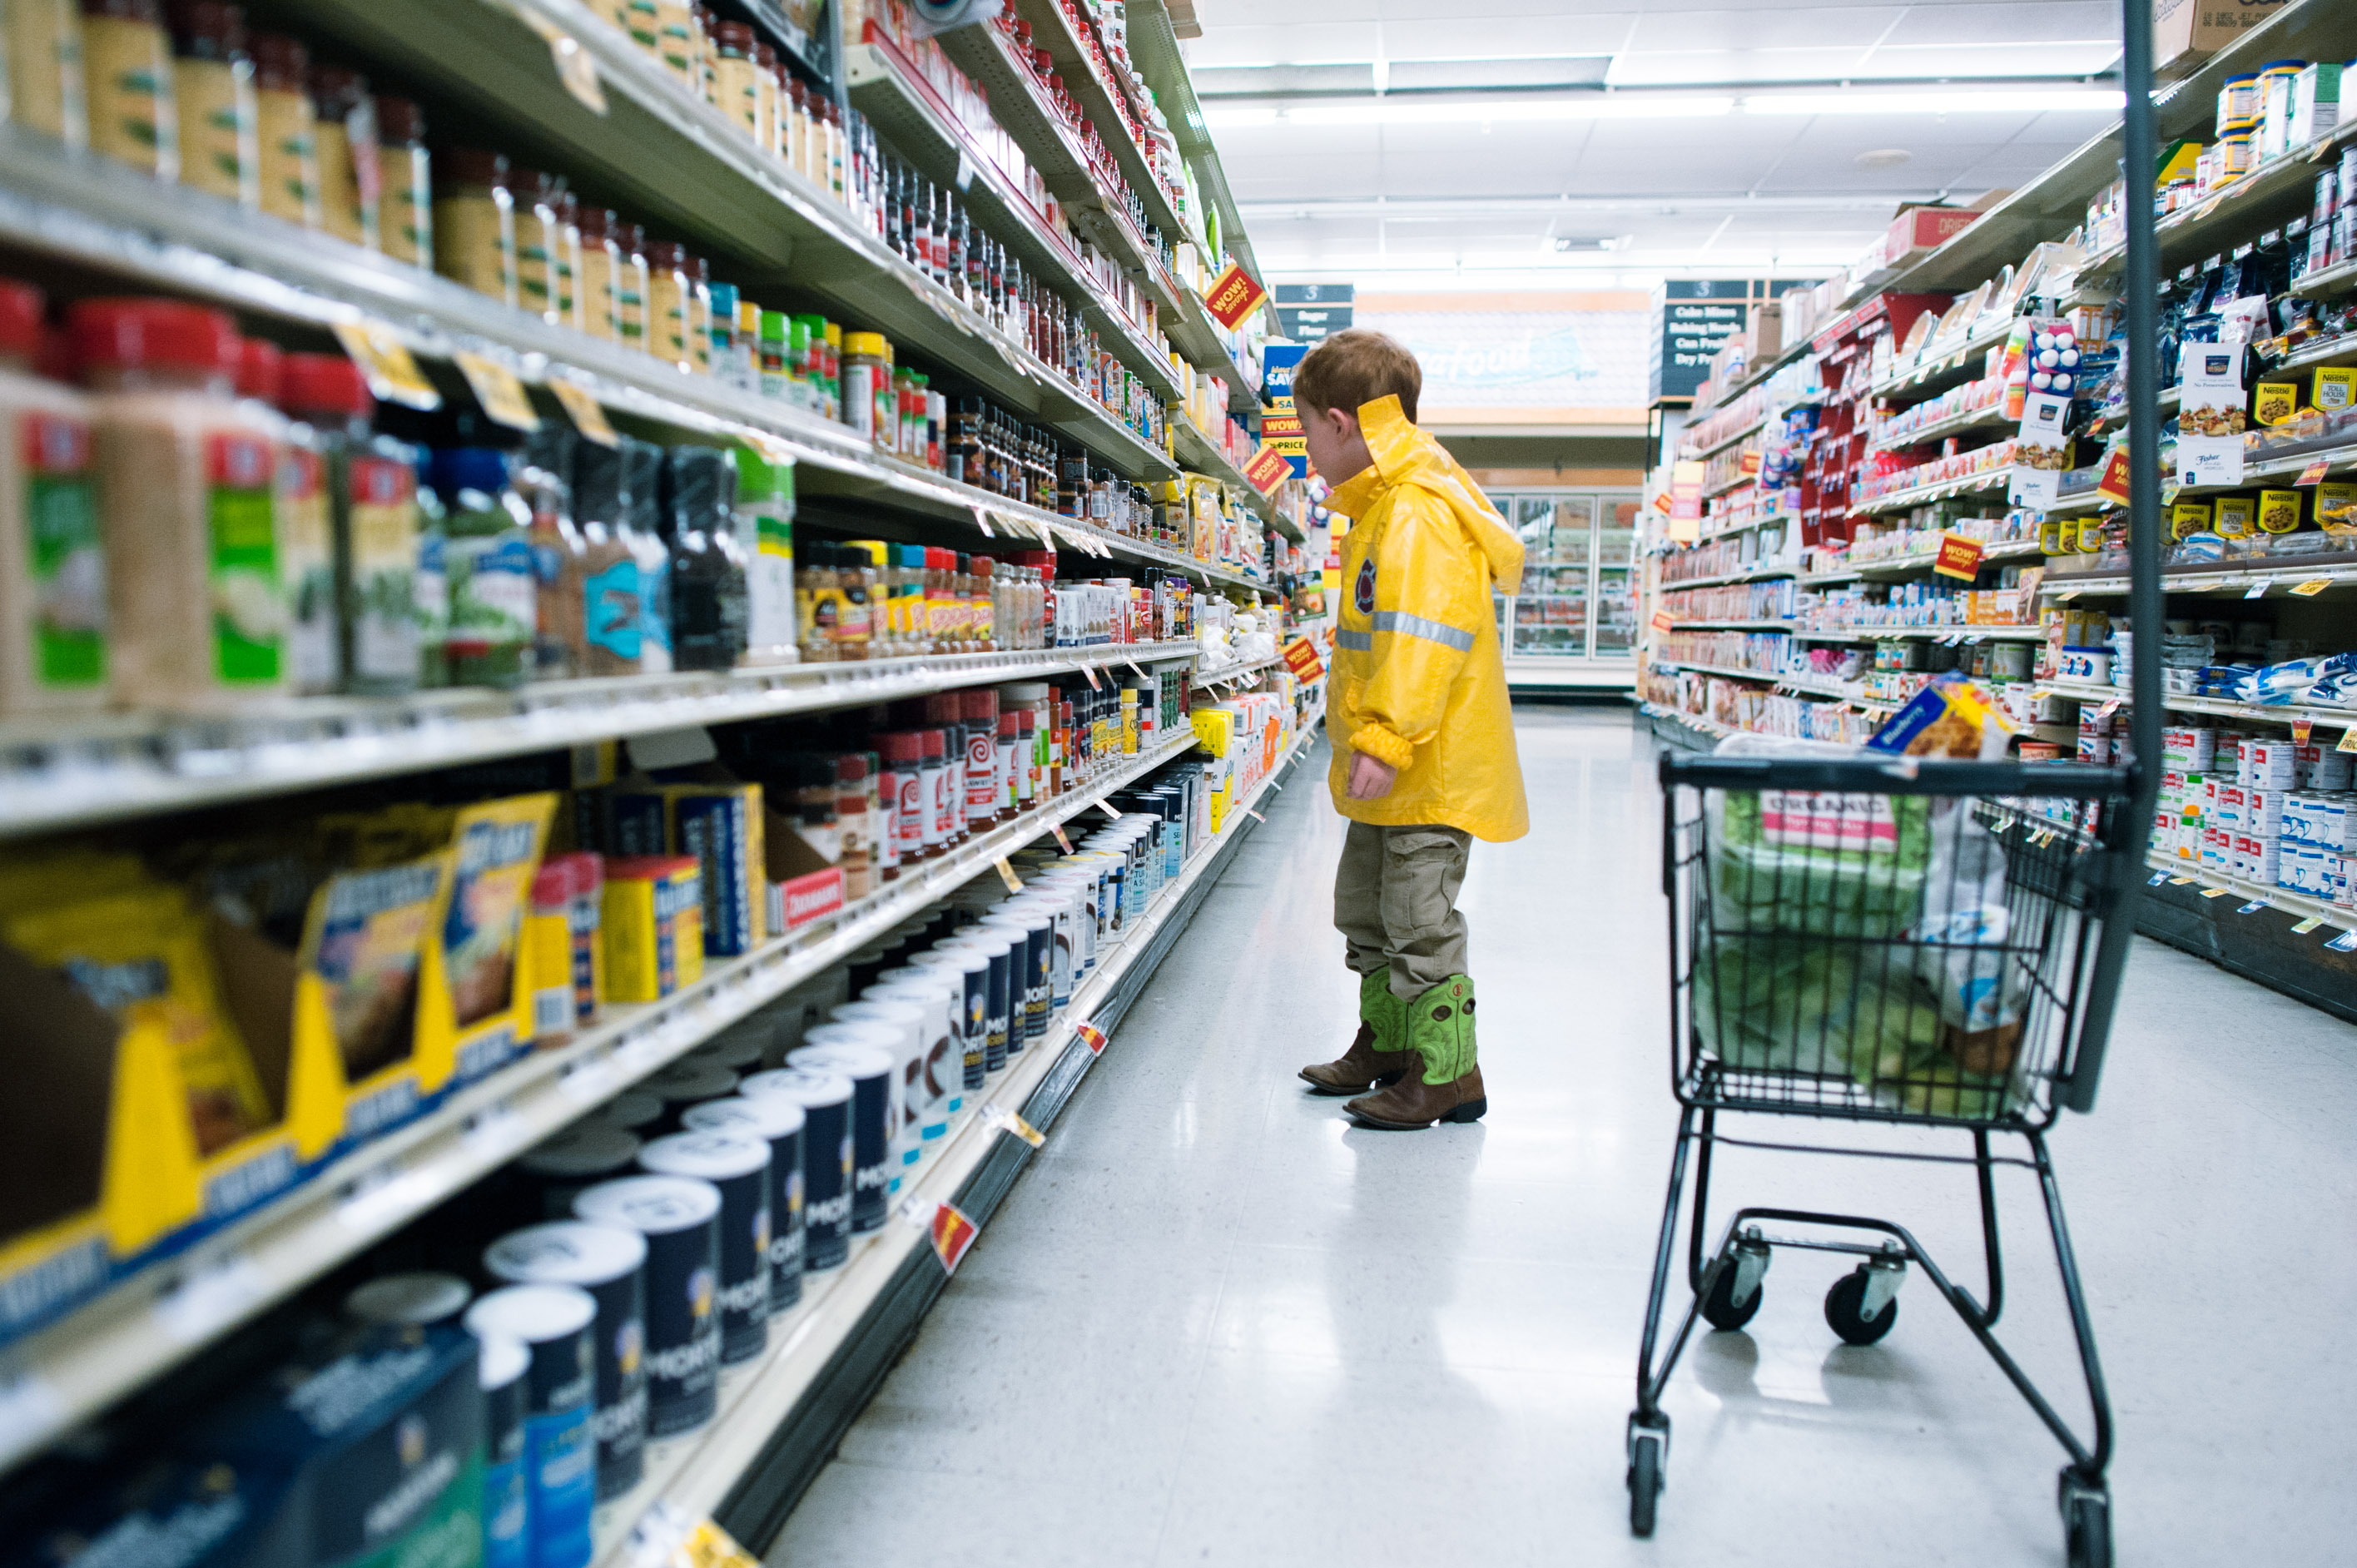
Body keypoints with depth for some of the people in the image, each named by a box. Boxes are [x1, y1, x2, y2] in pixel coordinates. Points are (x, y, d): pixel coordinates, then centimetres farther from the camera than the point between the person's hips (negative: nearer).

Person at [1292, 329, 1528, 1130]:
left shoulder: (1418, 515, -19)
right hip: (1393, 771, 11)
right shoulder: (1384, 506, 16)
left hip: (1430, 768, -11)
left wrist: (1385, 740, -30)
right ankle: (1386, 1041, 35)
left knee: (1419, 921, -2)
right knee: (1365, 908, 19)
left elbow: (1422, 641, -28)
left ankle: (1447, 1072, 11)